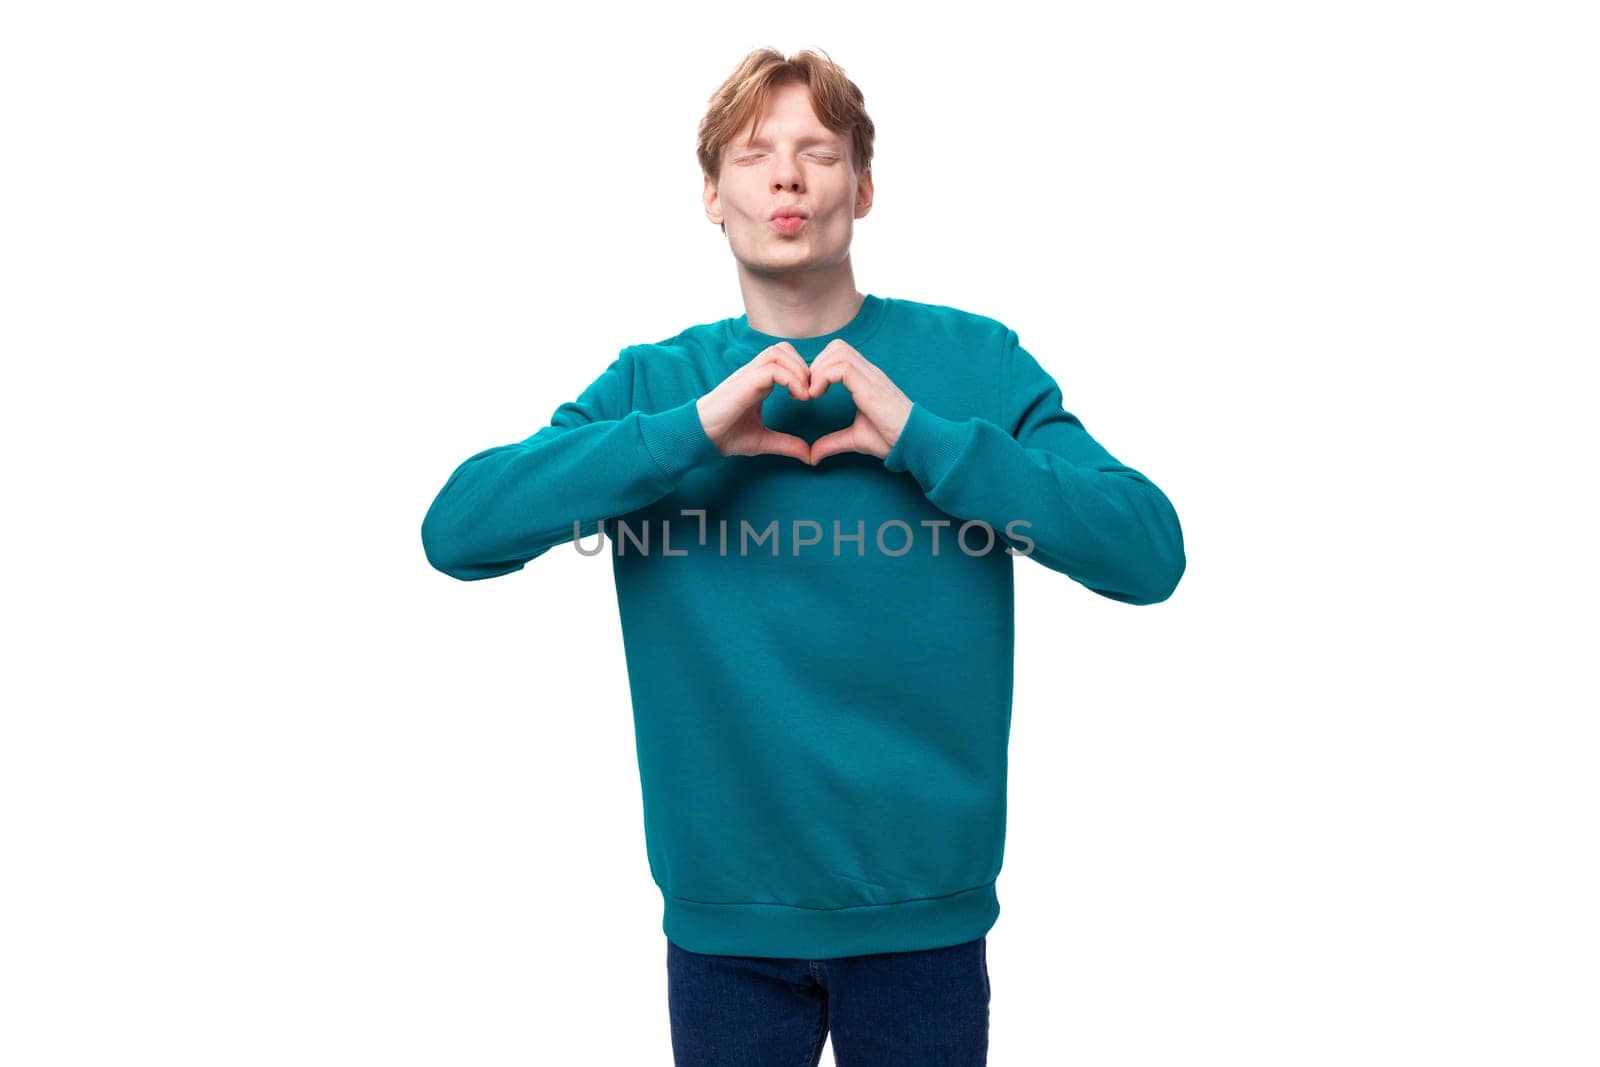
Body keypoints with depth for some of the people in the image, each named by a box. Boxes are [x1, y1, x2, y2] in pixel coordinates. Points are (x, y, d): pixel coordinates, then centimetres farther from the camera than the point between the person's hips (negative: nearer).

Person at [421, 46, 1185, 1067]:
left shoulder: (978, 361, -3)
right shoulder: (652, 383, 1)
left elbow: (1150, 552, -12)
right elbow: (456, 530, -11)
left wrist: (921, 437, -21)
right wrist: (692, 430, -21)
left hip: (926, 909, 0)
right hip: (723, 911, 1)